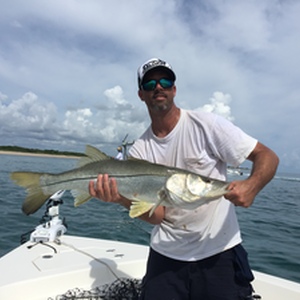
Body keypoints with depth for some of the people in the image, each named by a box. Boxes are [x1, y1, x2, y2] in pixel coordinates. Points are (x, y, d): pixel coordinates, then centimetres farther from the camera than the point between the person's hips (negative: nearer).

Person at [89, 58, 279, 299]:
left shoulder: (206, 125, -10)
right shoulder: (139, 151, -2)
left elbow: (268, 156, -9)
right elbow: (156, 215, -7)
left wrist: (252, 185, -29)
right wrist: (123, 199, -26)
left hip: (219, 251, -2)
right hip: (166, 255, 3)